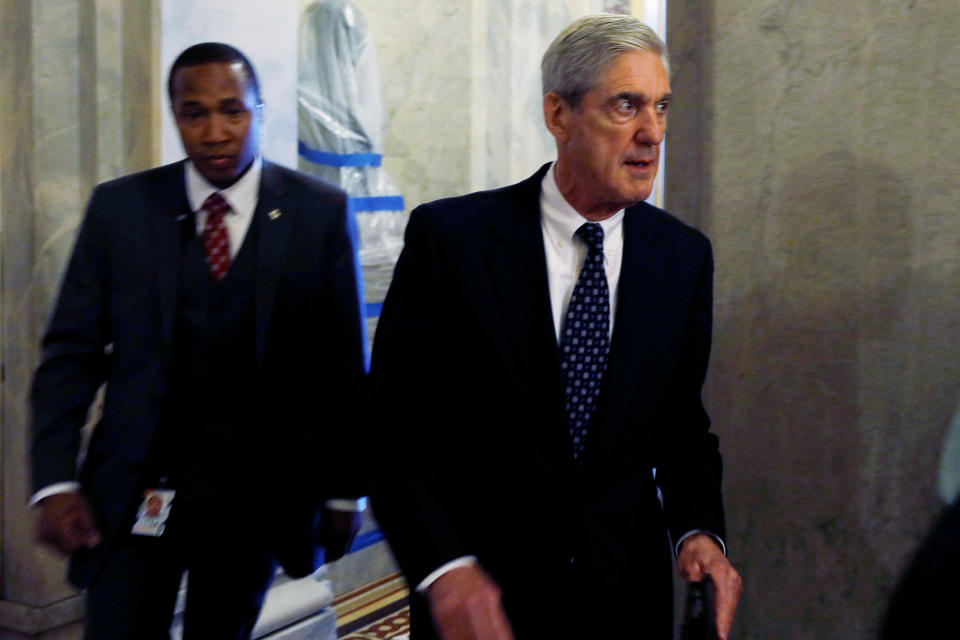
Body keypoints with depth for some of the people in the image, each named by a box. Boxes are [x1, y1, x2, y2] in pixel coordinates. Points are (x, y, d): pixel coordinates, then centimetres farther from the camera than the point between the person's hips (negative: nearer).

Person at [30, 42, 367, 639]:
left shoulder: (321, 213, -3)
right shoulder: (119, 208, 0)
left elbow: (344, 364, 0)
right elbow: (72, 351, 0)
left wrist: (344, 489, 0)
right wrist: (56, 482, -9)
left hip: (257, 497, 0)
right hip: (135, 492, 0)